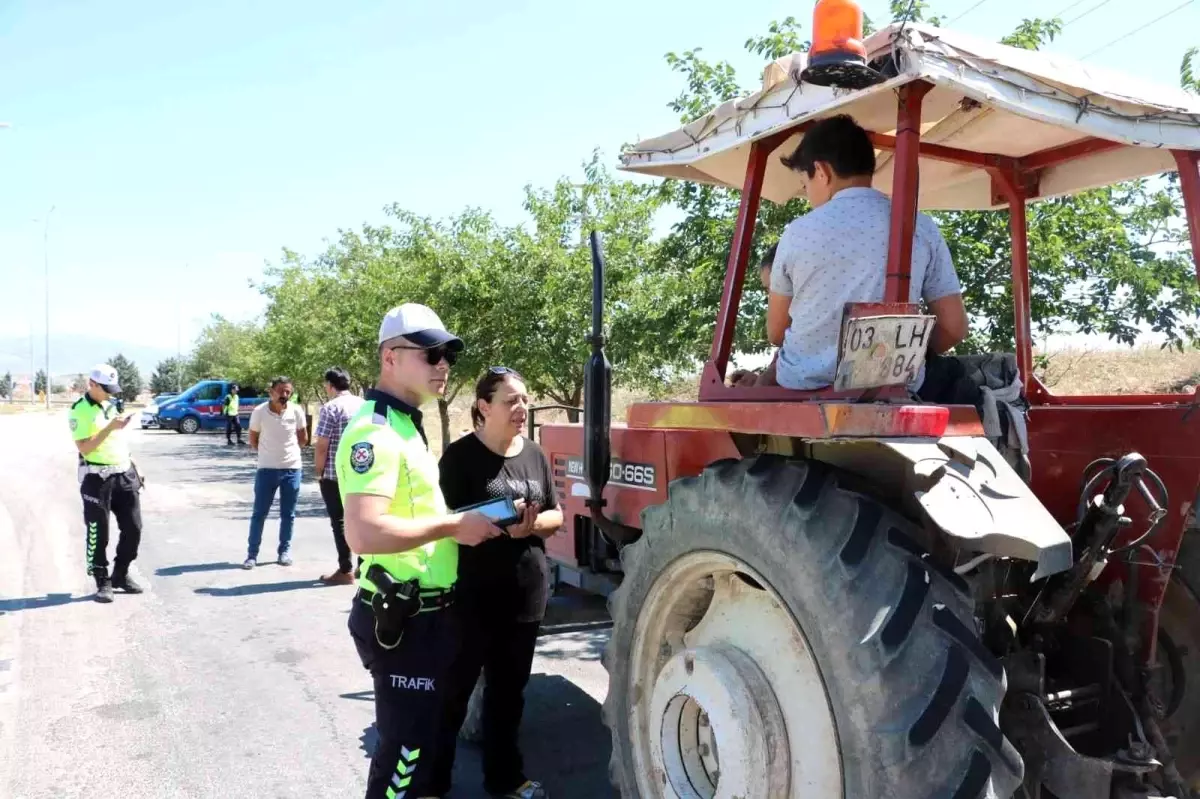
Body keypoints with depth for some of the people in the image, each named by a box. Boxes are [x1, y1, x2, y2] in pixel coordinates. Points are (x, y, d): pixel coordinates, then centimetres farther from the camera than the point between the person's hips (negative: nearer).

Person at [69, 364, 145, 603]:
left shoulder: (112, 404, 12)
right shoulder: (80, 411, -11)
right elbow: (85, 449, -19)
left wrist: (133, 467, 17)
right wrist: (110, 427, -25)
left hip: (124, 474, 7)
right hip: (97, 478, -7)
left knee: (133, 528, 8)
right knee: (98, 534, 2)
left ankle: (120, 575, 22)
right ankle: (103, 583, 13)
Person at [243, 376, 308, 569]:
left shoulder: (297, 411, -7)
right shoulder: (259, 412, -9)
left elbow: (303, 439, 8)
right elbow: (253, 441, 3)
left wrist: (288, 451, 8)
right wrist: (269, 453, 6)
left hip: (292, 469, 1)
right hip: (266, 469, -1)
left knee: (288, 514, 10)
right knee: (259, 513, 4)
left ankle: (285, 551, 22)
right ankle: (252, 554, 13)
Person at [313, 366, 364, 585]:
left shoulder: (330, 408, -13)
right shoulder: (363, 404, 5)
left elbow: (321, 446, -15)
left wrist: (318, 472, -3)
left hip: (335, 475, -6)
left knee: (340, 522, 2)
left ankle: (345, 571, 5)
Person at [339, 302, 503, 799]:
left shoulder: (406, 425, 12)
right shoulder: (375, 432, -21)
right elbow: (364, 533, -33)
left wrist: (461, 522, 10)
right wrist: (453, 525, -23)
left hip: (427, 613, 10)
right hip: (401, 619, -10)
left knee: (420, 733, 23)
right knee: (405, 741, 4)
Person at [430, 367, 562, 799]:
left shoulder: (535, 454, 7)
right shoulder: (461, 455, -10)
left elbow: (556, 515, 10)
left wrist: (534, 524, -12)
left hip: (525, 593, 6)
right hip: (471, 595, -5)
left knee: (509, 690, 19)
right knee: (453, 690, 8)